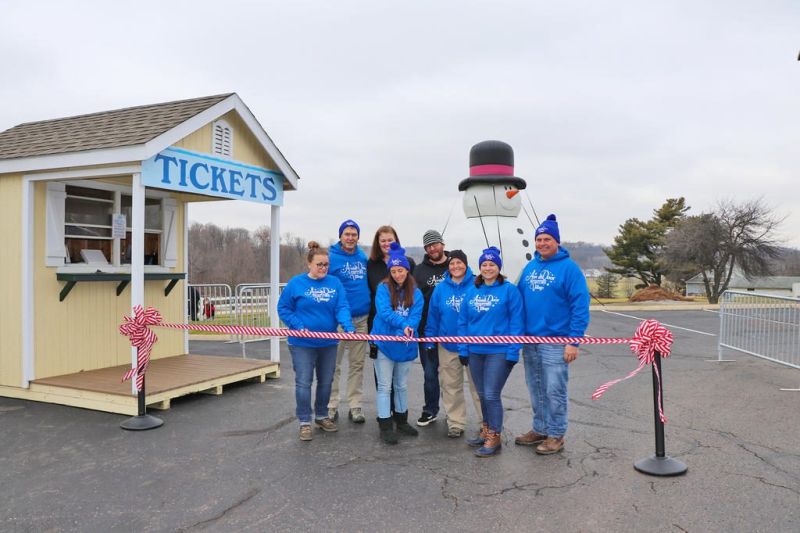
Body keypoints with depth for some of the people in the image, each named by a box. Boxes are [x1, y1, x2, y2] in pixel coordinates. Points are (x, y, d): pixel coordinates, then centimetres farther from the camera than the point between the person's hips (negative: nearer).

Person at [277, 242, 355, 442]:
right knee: (303, 383, -1)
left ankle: (321, 416, 35)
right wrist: (299, 326, -17)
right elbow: (283, 309, -4)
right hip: (302, 343, -3)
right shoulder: (296, 283, -8)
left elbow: (342, 308, -10)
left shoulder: (335, 283, -2)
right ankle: (304, 422, 14)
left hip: (328, 342, 3)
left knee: (326, 382, 16)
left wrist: (348, 327, -29)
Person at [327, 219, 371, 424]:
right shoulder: (332, 258, -7)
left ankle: (355, 405, 19)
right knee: (334, 365, 3)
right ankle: (331, 405, 15)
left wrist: (371, 313, 10)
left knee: (357, 364, 10)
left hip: (361, 319, 5)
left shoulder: (363, 258, 9)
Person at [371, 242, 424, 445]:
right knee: (385, 386, 1)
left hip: (405, 346, 3)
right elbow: (384, 312, -21)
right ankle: (385, 426, 8)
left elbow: (415, 316, -10)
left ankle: (401, 421, 32)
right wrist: (403, 324, -34)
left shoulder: (415, 293, 1)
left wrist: (405, 331, -28)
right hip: (384, 344, -3)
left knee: (402, 385, 17)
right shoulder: (383, 288, -7)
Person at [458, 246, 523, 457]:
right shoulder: (471, 291, 7)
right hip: (475, 351, 5)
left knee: (491, 395, -4)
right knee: (482, 395, 16)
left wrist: (513, 351, -13)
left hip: (499, 351, -5)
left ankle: (494, 437, 12)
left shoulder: (509, 290, -7)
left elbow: (516, 322, -9)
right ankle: (486, 431, 33)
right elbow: (463, 321, 9)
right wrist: (463, 349, 5)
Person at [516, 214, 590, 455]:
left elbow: (580, 306, -13)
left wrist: (574, 341, -17)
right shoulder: (529, 267, 10)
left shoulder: (569, 267, -9)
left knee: (554, 391, 1)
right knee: (536, 390, 16)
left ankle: (556, 435, 16)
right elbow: (520, 300, 14)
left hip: (555, 341, -6)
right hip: (529, 340, 6)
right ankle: (539, 429, 30)